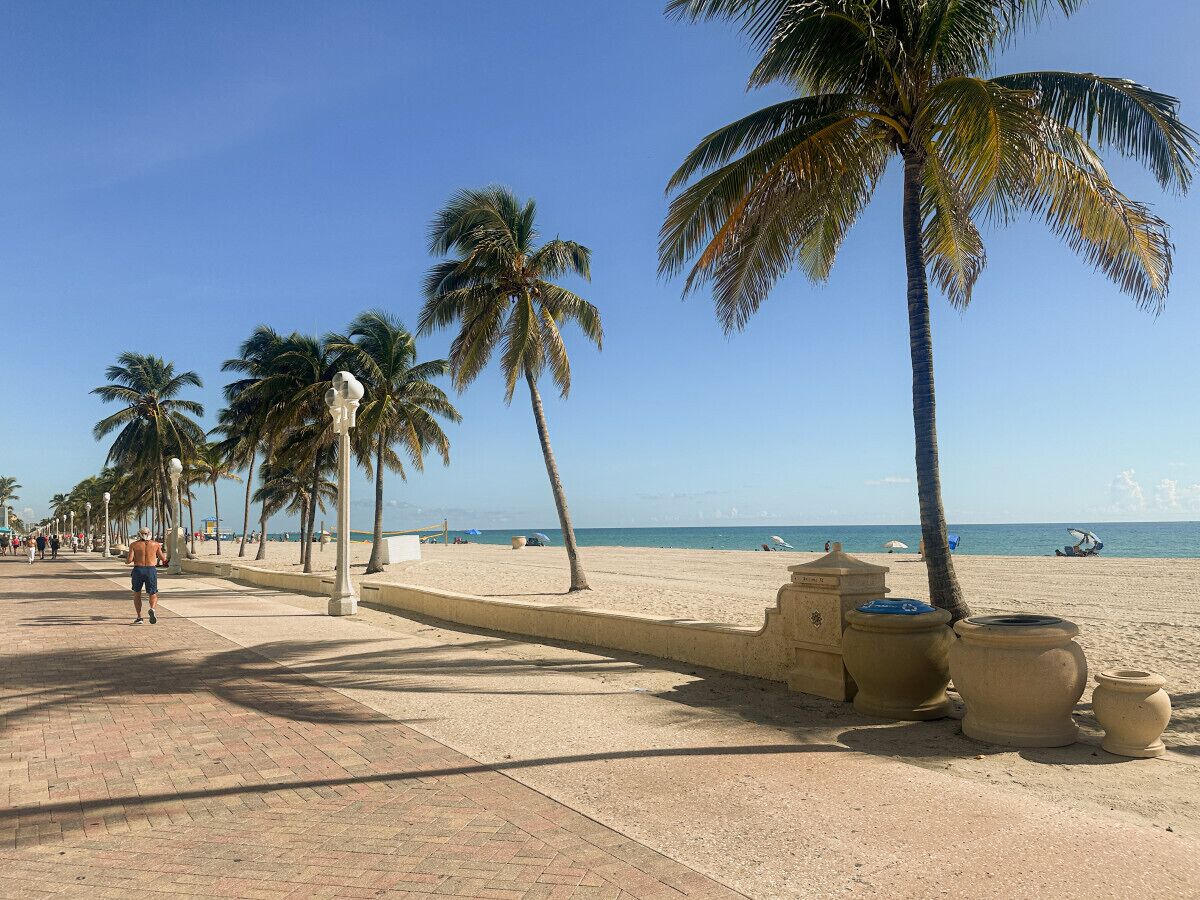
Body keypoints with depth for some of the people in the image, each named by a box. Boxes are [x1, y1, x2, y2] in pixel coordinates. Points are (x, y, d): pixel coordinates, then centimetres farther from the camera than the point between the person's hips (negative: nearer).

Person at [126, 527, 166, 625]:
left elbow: (129, 560, -6)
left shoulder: (134, 545, 2)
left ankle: (139, 617, 16)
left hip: (138, 570, 0)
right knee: (153, 594, 11)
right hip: (151, 570, 0)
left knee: (137, 594, 20)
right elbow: (163, 559, 10)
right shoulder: (155, 544, 4)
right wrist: (160, 549, 27)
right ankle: (152, 609, -20)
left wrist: (126, 561, 17)